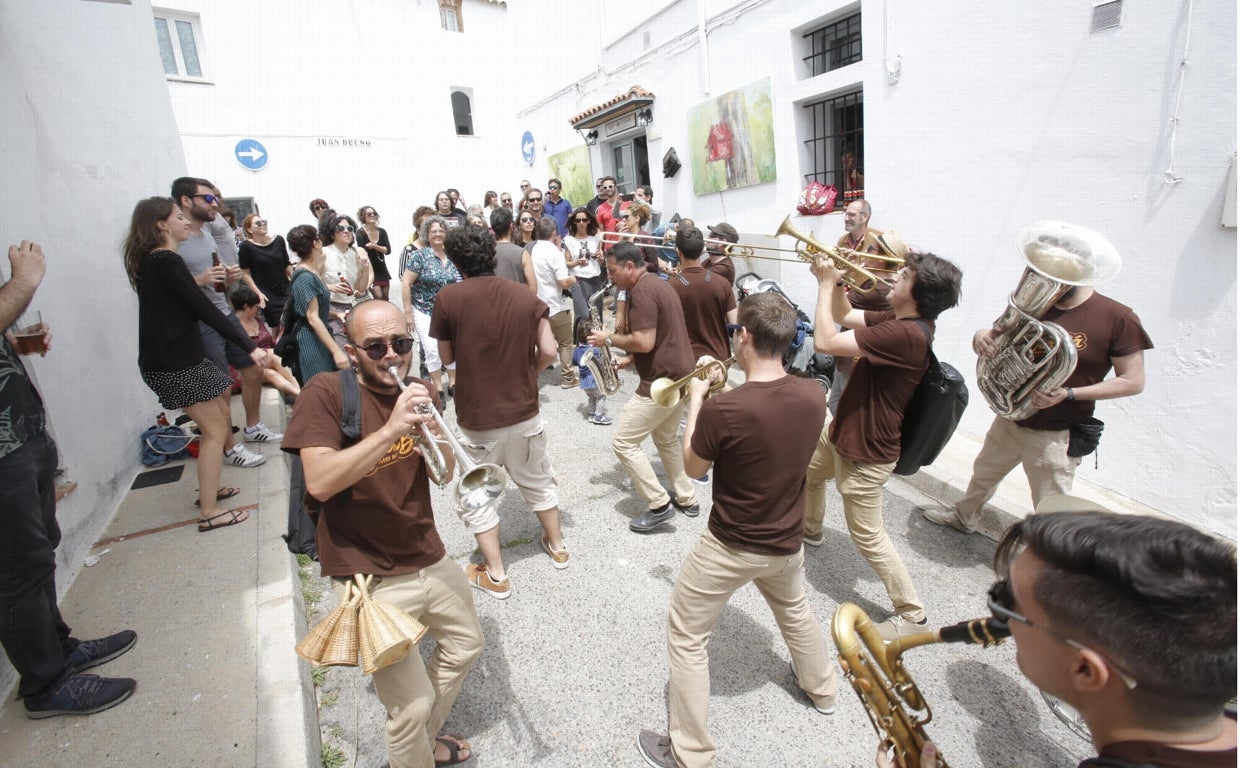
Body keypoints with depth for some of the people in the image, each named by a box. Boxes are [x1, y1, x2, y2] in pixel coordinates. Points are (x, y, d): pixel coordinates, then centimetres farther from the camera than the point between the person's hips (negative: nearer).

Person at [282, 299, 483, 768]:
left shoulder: (417, 390, 2)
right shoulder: (325, 394, -14)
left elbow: (444, 474, 1)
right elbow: (319, 483, -26)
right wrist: (390, 429, -34)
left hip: (430, 559, 7)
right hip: (370, 577, -7)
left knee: (464, 648, 25)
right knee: (413, 705, -1)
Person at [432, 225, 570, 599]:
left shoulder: (448, 297, -12)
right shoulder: (526, 296, -4)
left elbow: (446, 357, -3)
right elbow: (548, 351, -6)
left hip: (476, 417, -3)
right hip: (524, 411, 3)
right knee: (538, 480, 24)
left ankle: (495, 575, 22)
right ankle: (557, 546, 40)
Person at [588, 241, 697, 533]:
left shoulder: (642, 291, -17)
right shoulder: (658, 283, 16)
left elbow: (644, 342, -24)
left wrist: (610, 338, -9)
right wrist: (629, 360, 14)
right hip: (681, 376, 11)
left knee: (623, 442, -1)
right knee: (666, 439, 25)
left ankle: (660, 506, 4)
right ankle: (687, 499, 31)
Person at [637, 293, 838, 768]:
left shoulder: (723, 409, -30)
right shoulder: (812, 396, -12)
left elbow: (693, 468, -10)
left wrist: (696, 401, -1)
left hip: (730, 547, -6)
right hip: (787, 542, 6)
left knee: (686, 637, 14)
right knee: (794, 610, 35)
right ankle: (822, 688, 60)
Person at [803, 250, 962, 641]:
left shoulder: (907, 334, -33)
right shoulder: (899, 320, -3)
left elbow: (825, 342, -33)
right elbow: (845, 316, 10)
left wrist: (826, 283, -23)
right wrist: (836, 279, -7)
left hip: (866, 452, -10)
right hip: (842, 432, 10)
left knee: (867, 535, 3)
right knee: (807, 471, 33)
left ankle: (912, 614, 21)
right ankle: (810, 529, 61)